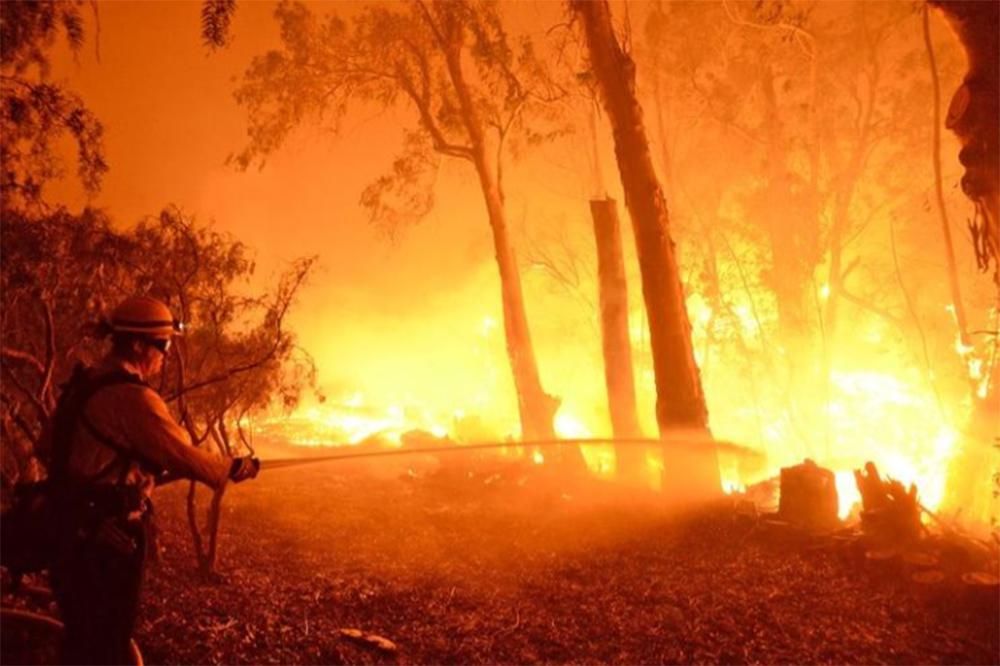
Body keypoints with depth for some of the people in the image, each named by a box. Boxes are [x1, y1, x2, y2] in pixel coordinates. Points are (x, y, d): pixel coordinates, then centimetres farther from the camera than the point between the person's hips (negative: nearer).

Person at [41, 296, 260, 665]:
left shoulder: (83, 385, 7)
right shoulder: (134, 397, -22)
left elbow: (52, 441, 17)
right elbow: (187, 458, -19)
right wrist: (237, 468, -4)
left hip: (73, 529, 9)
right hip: (107, 539, -9)